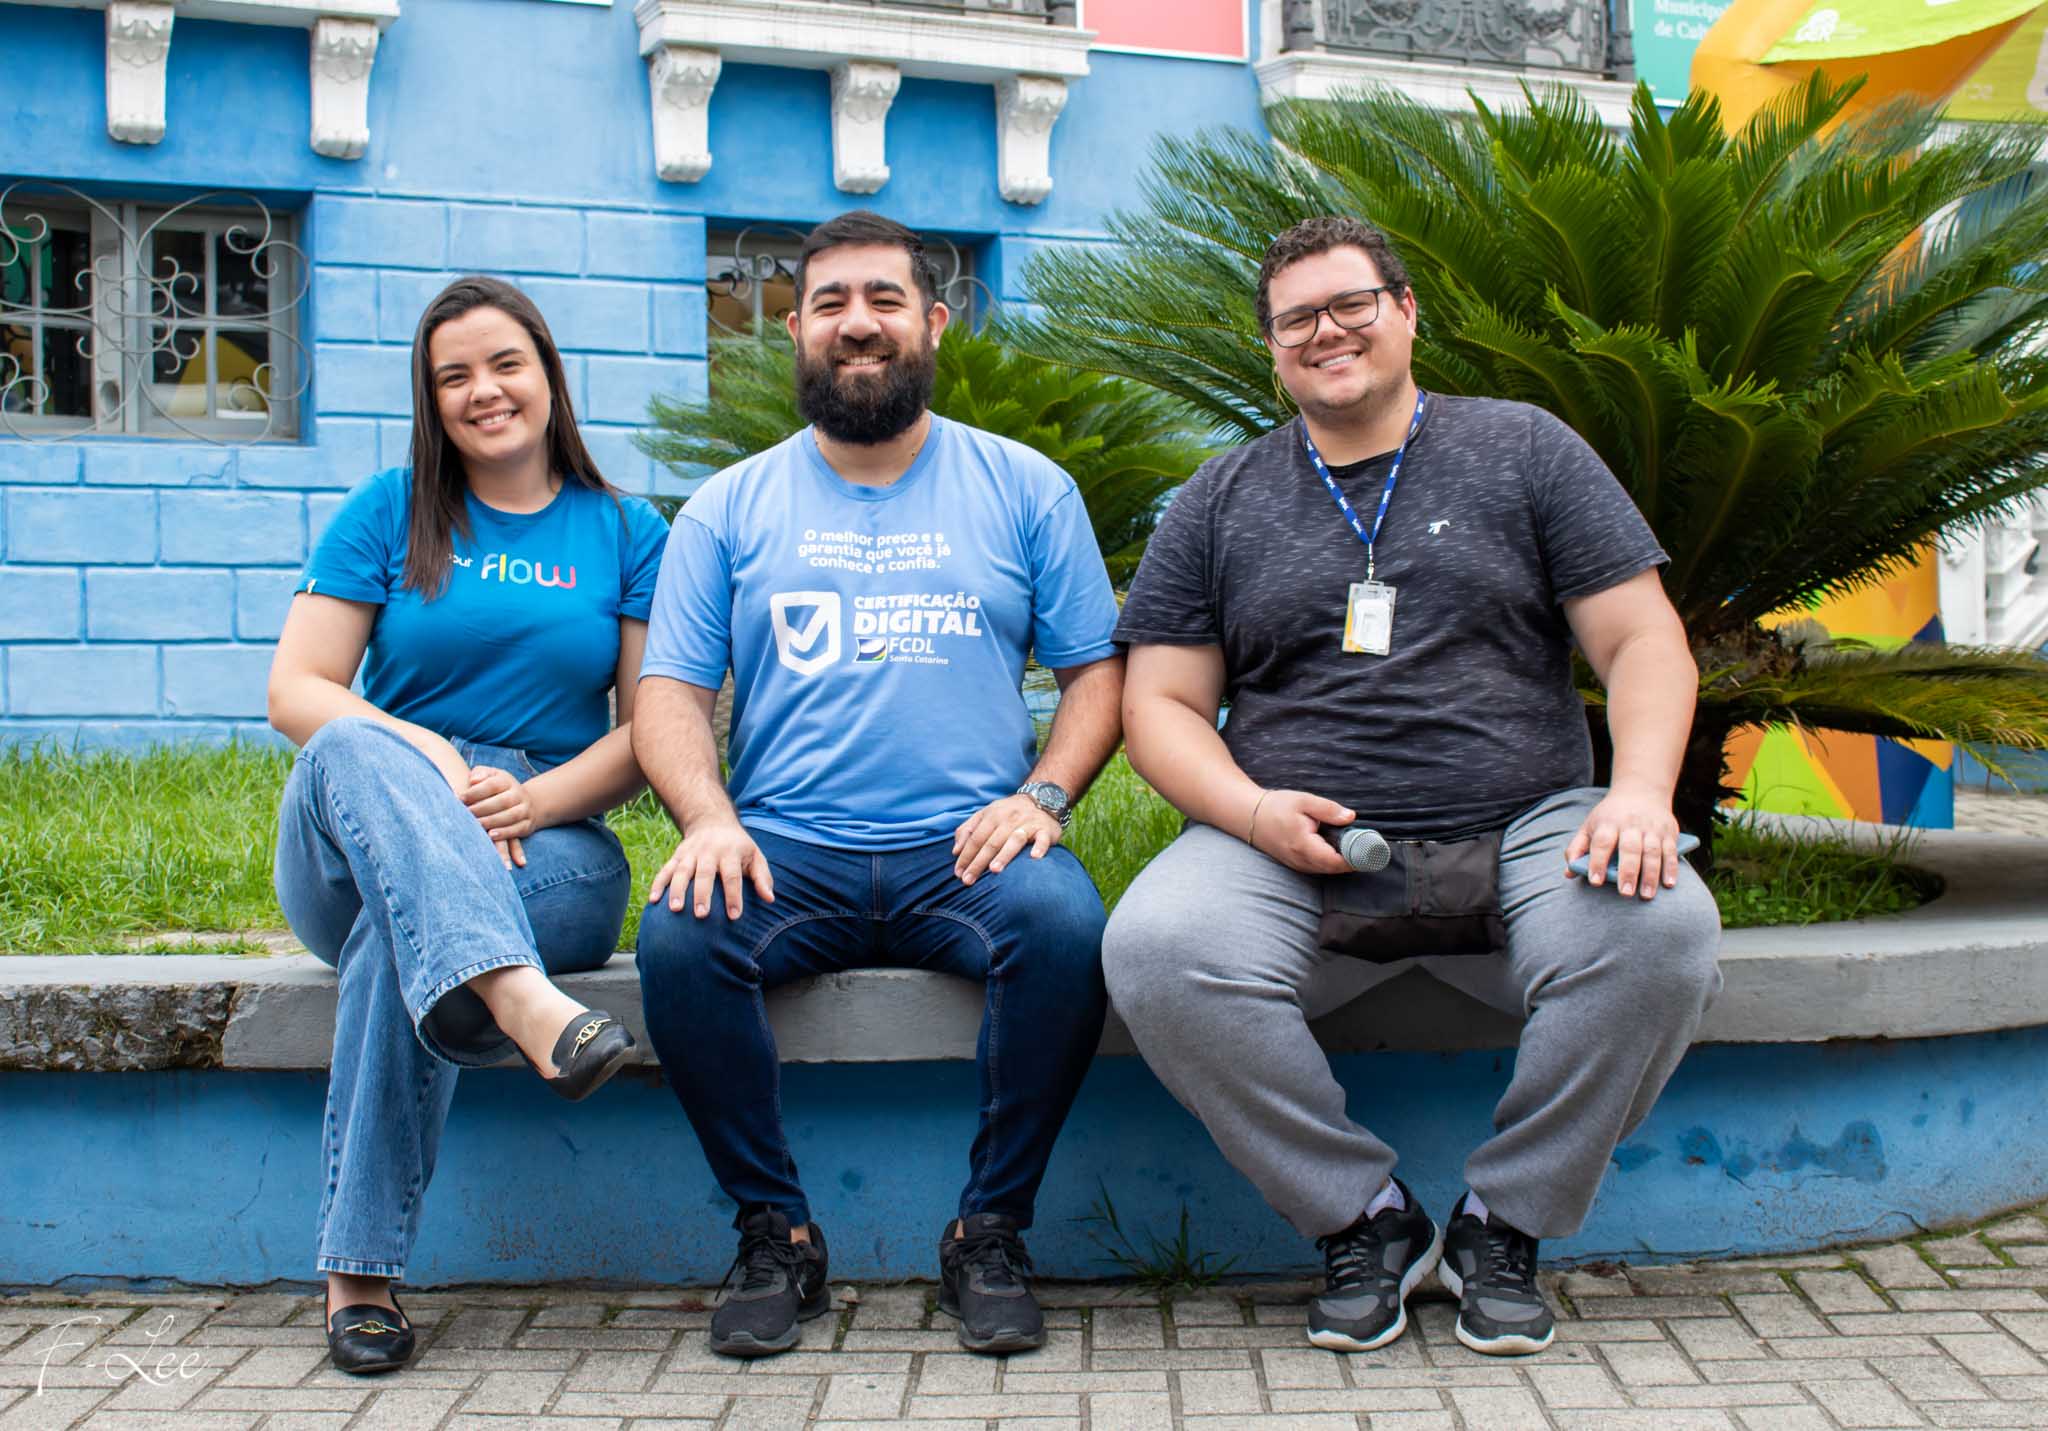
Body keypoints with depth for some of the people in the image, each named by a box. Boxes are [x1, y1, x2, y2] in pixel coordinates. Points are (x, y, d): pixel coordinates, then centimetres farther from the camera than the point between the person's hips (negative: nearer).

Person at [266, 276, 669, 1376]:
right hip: (352, 852, 1)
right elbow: (294, 691, 3)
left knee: (398, 930, -35)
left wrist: (540, 795, -14)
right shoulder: (386, 513, 13)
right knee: (354, 747, -35)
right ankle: (521, 1003, -59)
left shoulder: (628, 534, 13)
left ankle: (360, 1272, -32)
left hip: (551, 846, -1)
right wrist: (424, 759, -16)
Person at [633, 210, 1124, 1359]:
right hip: (788, 854, 1)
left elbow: (1099, 669, 10)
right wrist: (709, 818, -13)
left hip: (967, 852, -1)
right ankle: (776, 1234, -11)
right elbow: (670, 693, 8)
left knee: (1065, 923, -32)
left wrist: (1043, 796, -9)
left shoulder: (1024, 488, 12)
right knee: (678, 936, -30)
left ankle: (990, 1233, -13)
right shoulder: (732, 507, 13)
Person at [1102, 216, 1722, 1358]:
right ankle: (1365, 1216, -9)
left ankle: (1504, 1221, -7)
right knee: (1154, 951, -30)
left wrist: (1643, 790, -13)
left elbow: (1643, 639, 7)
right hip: (1295, 857, 1)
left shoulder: (1524, 449, 12)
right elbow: (1163, 704, 11)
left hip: (1522, 836, 0)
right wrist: (1253, 810, -10)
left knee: (1662, 933, -31)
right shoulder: (1219, 503, 15)